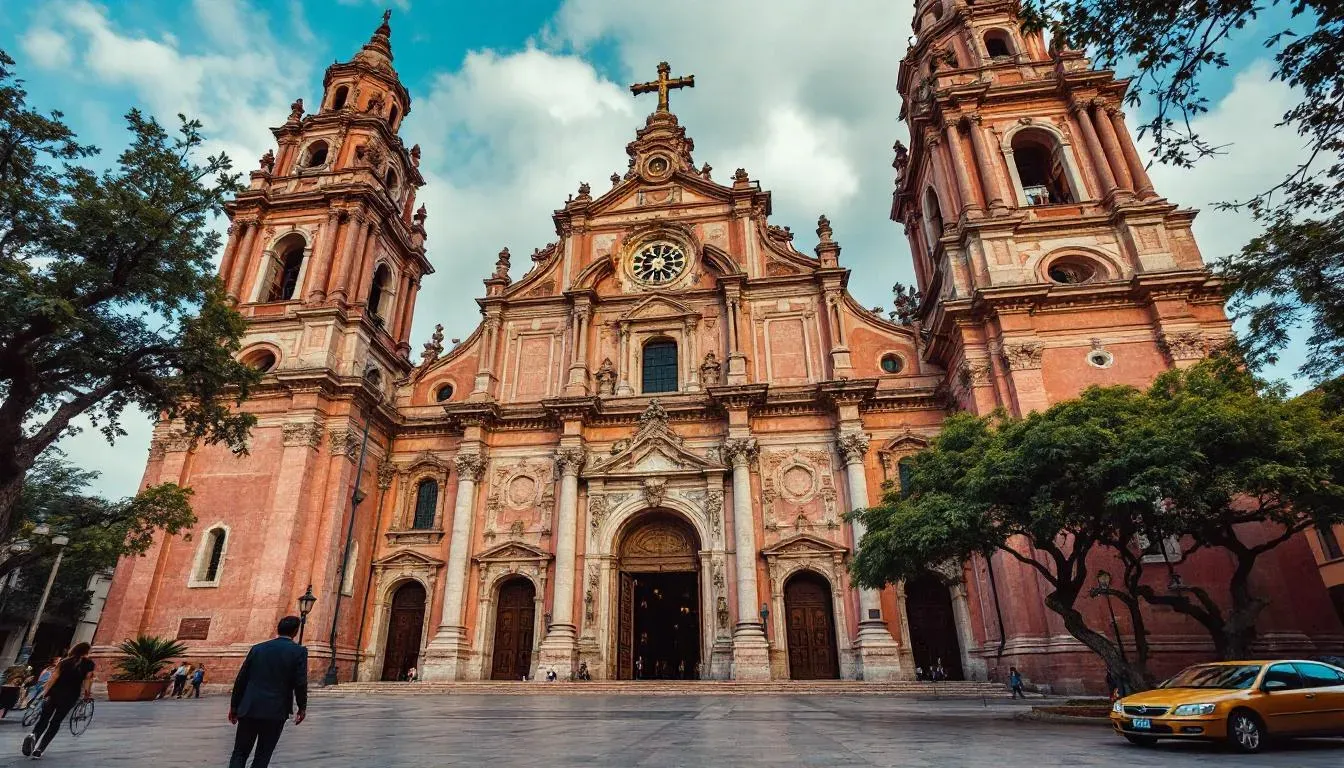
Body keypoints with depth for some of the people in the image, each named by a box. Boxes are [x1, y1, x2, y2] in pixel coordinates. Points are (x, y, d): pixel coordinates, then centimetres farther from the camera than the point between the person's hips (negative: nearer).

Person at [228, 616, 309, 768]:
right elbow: (300, 683, -9)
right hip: (275, 711, -3)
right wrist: (302, 708, 5)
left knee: (239, 753, 11)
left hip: (249, 709, 3)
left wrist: (234, 706, 19)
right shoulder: (299, 651, -6)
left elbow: (240, 679, 7)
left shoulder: (257, 648, 6)